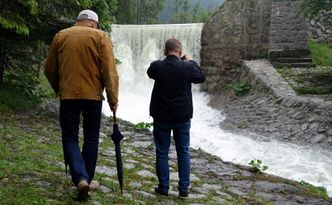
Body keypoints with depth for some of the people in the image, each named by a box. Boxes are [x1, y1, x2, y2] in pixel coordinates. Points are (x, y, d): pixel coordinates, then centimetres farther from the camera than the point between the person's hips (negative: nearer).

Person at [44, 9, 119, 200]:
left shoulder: (61, 36, 7)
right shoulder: (101, 36, 0)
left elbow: (50, 69, 11)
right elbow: (109, 71, -8)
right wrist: (113, 98, -4)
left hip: (68, 95, 1)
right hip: (93, 95, -1)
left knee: (70, 138, 7)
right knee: (91, 138, 14)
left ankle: (80, 179, -11)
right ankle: (87, 179, 23)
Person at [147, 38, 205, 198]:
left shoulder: (157, 66, -11)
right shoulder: (188, 67, -12)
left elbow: (150, 73, 14)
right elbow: (201, 78, 9)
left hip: (161, 117, 0)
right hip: (182, 117, 0)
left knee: (162, 153, 9)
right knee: (183, 153, 11)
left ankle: (163, 188, 12)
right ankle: (183, 188, 13)